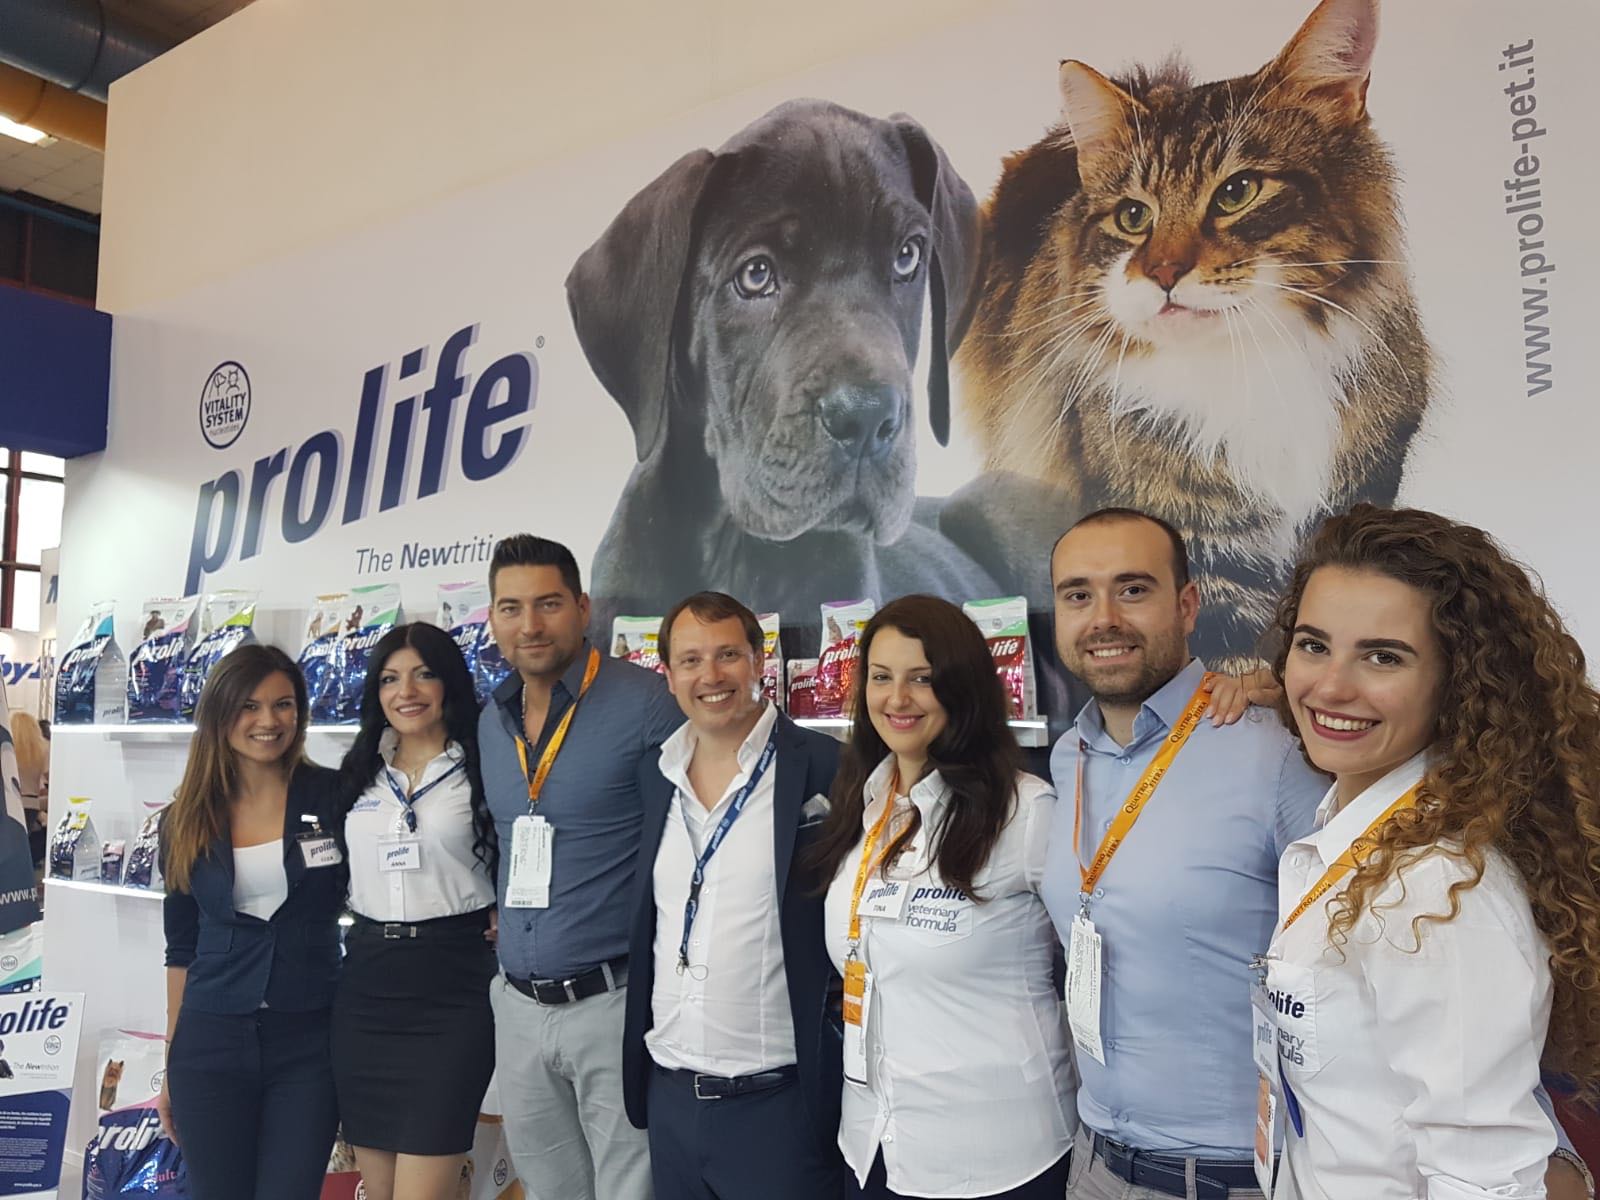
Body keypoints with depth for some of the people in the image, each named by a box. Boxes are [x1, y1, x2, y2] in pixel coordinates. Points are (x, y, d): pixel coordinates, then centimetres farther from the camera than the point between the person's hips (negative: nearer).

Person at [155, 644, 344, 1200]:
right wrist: (171, 1063, 11)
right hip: (210, 1042, 2)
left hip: (309, 1040, -2)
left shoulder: (334, 796, -5)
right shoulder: (186, 819, 3)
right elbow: (182, 948, 10)